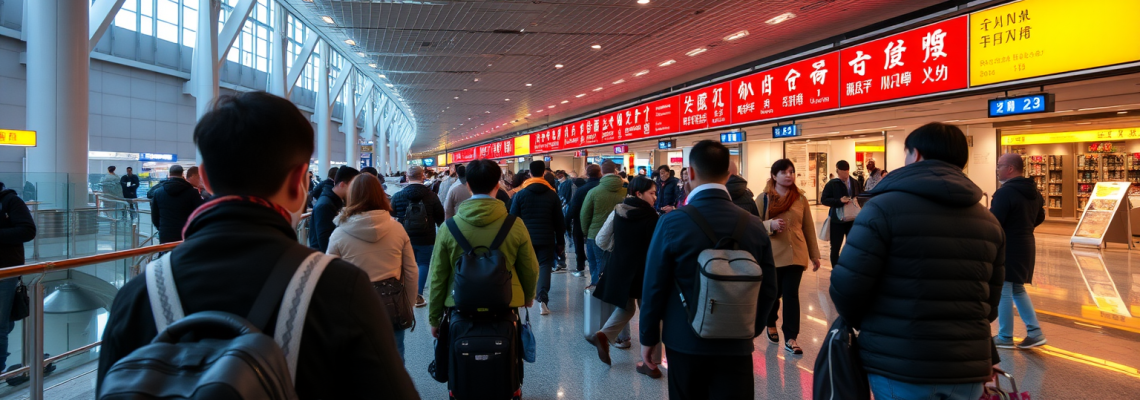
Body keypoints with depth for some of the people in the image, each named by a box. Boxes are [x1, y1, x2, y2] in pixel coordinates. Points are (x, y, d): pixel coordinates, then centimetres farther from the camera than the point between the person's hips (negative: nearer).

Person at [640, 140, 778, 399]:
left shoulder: (672, 223, -13)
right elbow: (768, 290, 2)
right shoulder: (753, 225, -5)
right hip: (736, 345, 1)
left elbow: (654, 287, -8)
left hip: (685, 341, -1)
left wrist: (649, 337, 6)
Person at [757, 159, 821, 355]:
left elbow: (808, 227, 8)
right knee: (773, 293, 11)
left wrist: (814, 254, 10)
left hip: (796, 254, 1)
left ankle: (790, 339, 0)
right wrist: (770, 225, -21)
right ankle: (771, 324, 39)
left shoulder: (800, 198, 4)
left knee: (791, 294, -5)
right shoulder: (764, 198, -2)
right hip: (772, 255, -1)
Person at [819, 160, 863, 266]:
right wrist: (839, 201, -23)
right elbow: (823, 199, -11)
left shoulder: (855, 183, 2)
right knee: (835, 247, 6)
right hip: (837, 220, -3)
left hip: (853, 219, 3)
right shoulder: (832, 184, -7)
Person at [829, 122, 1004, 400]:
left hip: (899, 365, -5)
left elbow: (847, 286, -14)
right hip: (967, 367, 6)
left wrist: (859, 323, 7)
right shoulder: (988, 220, 9)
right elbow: (990, 302, 12)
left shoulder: (885, 208, -10)